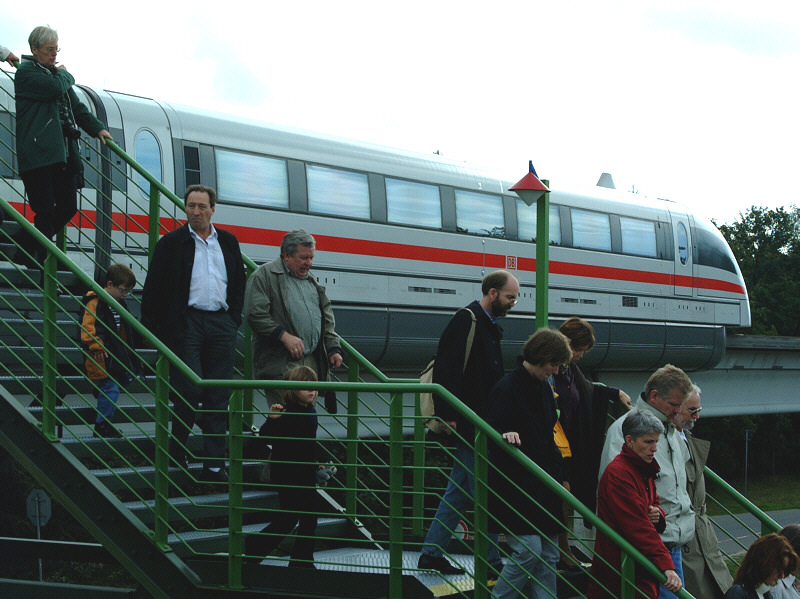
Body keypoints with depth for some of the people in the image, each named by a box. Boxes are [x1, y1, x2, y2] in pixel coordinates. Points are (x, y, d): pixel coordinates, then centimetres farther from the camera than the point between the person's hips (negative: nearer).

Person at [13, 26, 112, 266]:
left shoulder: (54, 73, 23)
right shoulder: (26, 72, -3)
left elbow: (76, 107, 24)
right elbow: (55, 88, -19)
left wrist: (97, 128, 11)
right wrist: (65, 74, 3)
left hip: (64, 154, 8)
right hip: (39, 154, -8)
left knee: (67, 208, 6)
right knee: (46, 212, -9)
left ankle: (25, 250, 20)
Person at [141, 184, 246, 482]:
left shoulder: (228, 242, 13)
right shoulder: (171, 243, 2)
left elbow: (239, 282, 21)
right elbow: (153, 288, 0)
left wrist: (234, 318, 10)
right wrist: (153, 328, -6)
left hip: (221, 325, 4)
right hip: (185, 324, -4)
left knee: (219, 397, 2)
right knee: (189, 391, -7)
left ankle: (214, 465, 6)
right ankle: (177, 453, 13)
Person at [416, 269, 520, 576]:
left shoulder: (488, 324, 18)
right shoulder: (466, 320, -13)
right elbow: (446, 369, -21)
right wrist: (448, 415, -24)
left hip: (480, 423, 10)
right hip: (468, 424, -10)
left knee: (459, 491, 13)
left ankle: (431, 553, 20)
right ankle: (492, 561, 1)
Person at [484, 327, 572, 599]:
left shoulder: (544, 388, 15)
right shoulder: (507, 388, -11)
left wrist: (559, 474, 19)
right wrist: (506, 435, -37)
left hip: (543, 486, 9)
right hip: (516, 487, -9)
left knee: (549, 554, 8)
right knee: (529, 549, -14)